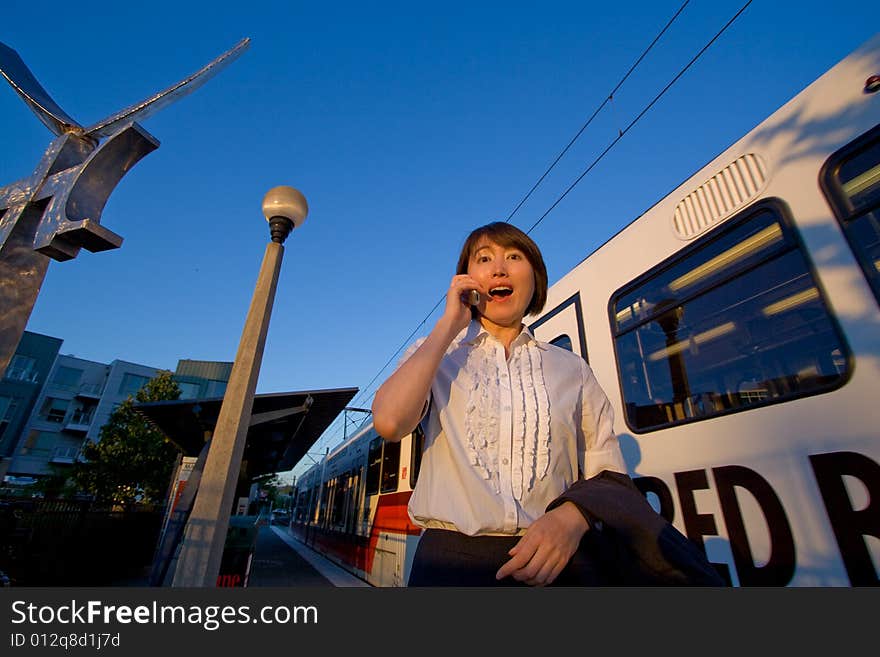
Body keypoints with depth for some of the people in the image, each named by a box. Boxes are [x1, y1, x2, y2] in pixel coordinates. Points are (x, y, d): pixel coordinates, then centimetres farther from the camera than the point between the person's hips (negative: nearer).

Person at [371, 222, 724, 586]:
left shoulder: (573, 369, 11)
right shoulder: (432, 356, 7)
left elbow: (611, 478, 7)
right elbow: (388, 422, -13)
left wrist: (573, 516, -15)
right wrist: (449, 323, -6)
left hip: (555, 559, 2)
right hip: (453, 559, -1)